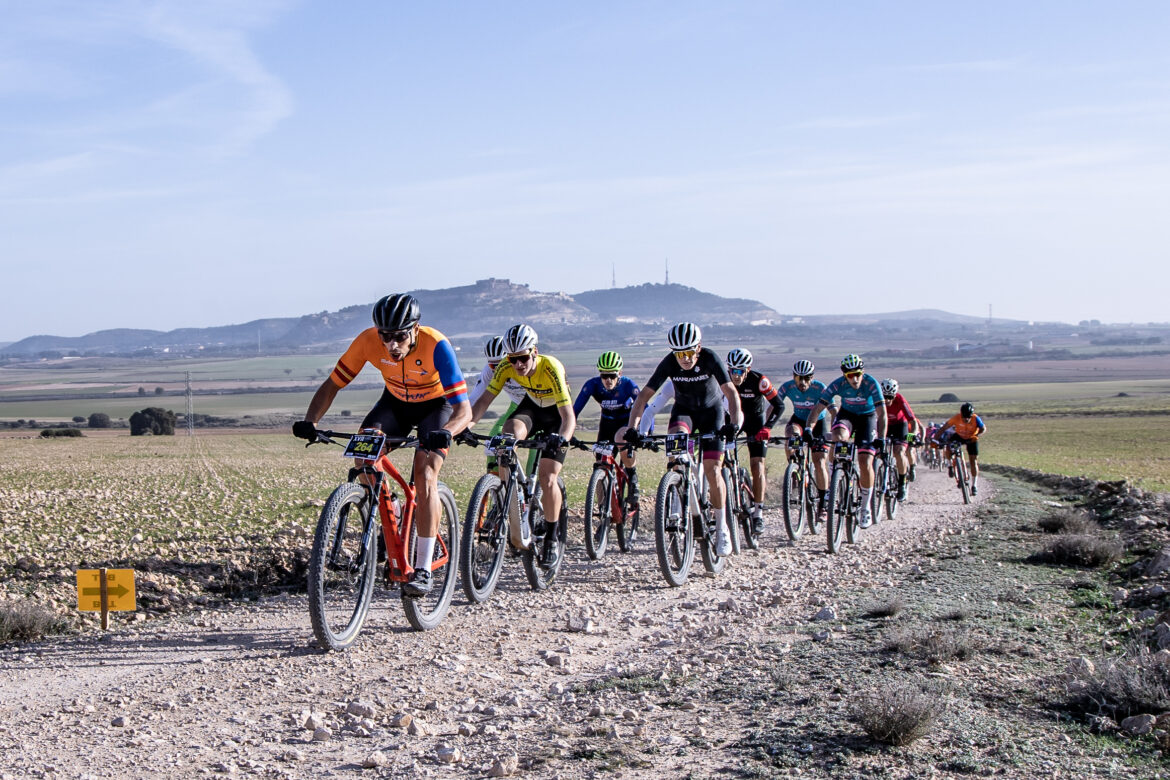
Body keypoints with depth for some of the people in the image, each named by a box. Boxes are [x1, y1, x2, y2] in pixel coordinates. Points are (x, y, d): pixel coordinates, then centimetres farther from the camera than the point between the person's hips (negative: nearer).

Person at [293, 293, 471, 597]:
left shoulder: (435, 346, -35)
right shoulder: (368, 341, -27)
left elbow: (464, 408, -38)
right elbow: (332, 385, -17)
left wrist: (445, 433, -58)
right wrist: (310, 422, -34)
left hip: (436, 404, -3)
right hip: (395, 401, 4)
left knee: (424, 474, -23)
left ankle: (423, 569, -18)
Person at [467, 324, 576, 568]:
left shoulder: (551, 368, -35)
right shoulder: (507, 367, -23)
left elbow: (569, 415, -39)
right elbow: (484, 400, -21)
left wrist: (561, 438, -58)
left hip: (556, 413, -3)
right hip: (531, 406, 3)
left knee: (547, 478, -15)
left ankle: (552, 539, 5)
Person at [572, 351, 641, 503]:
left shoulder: (628, 385, -28)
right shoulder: (593, 385, -23)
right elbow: (575, 409, -26)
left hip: (628, 423, -3)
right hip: (607, 422, 3)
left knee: (620, 438, -36)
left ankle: (632, 477, -11)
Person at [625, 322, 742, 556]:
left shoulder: (709, 358, -28)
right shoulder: (669, 363, -23)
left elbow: (731, 392, -34)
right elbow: (644, 395, -24)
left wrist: (734, 423, -50)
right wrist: (632, 427, -37)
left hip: (711, 410, -1)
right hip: (684, 409, 1)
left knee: (712, 471, -11)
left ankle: (722, 527, 4)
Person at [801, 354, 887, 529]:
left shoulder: (871, 384, -28)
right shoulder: (837, 384, -24)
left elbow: (882, 413, -30)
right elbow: (818, 407, -24)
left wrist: (881, 438, -41)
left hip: (867, 417, -1)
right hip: (847, 414, 1)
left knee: (865, 463, -11)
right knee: (838, 437, -35)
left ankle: (866, 507, 4)